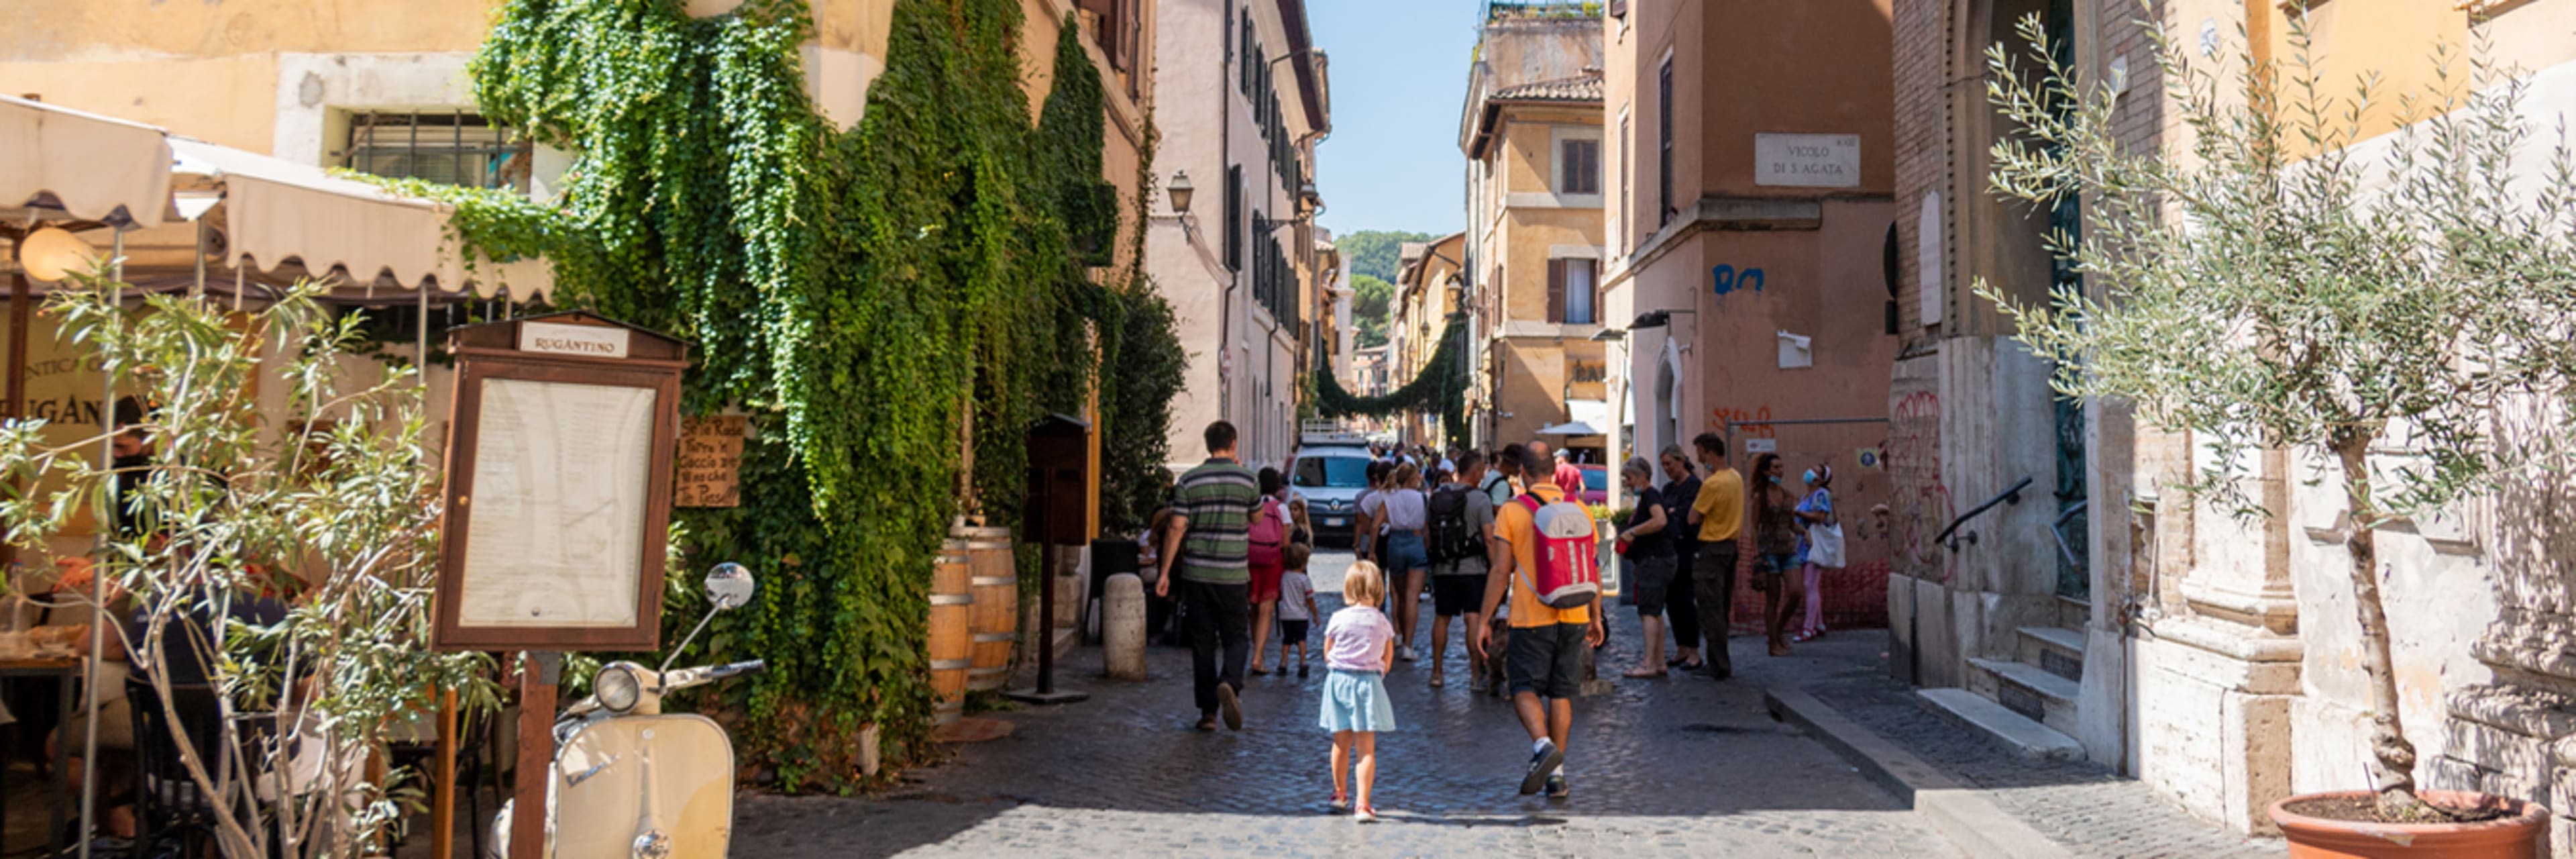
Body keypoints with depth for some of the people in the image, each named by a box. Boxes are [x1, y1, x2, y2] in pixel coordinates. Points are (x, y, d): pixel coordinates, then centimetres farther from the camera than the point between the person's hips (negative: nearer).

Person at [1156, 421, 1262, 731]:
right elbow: (1256, 519, 15)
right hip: (1234, 575, -1)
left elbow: (1177, 530, -6)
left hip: (1196, 574, 1)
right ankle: (1229, 683, -18)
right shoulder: (1248, 479, -2)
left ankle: (1208, 711, 9)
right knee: (1236, 638, 10)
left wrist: (1165, 572, 0)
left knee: (1202, 642, 8)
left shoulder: (1189, 481, -2)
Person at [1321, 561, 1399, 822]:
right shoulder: (1381, 621, -2)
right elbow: (1388, 658, 7)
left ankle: (1340, 794, 32)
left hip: (1339, 680, 1)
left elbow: (1327, 654, 5)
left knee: (1342, 743, 15)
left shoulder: (1338, 619, -5)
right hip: (1368, 683, -1)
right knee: (1366, 748, 0)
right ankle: (1362, 804, -8)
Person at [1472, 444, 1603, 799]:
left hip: (1531, 617, -3)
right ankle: (1557, 772, 12)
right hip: (1573, 616, 4)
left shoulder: (1511, 511, -6)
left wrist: (1484, 622, -3)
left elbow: (1501, 572, -8)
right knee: (1561, 693, 11)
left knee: (1525, 688, 5)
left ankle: (1543, 744, -20)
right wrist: (1596, 617, 16)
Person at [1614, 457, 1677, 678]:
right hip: (1654, 560, 11)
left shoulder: (1650, 495, -13)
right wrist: (1631, 532, 14)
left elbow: (1660, 520, -29)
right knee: (1655, 612, 13)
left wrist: (1633, 531, -22)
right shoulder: (1647, 496, 17)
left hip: (1654, 559, -11)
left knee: (1648, 611, -12)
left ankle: (1648, 664, -16)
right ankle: (1659, 662, 17)